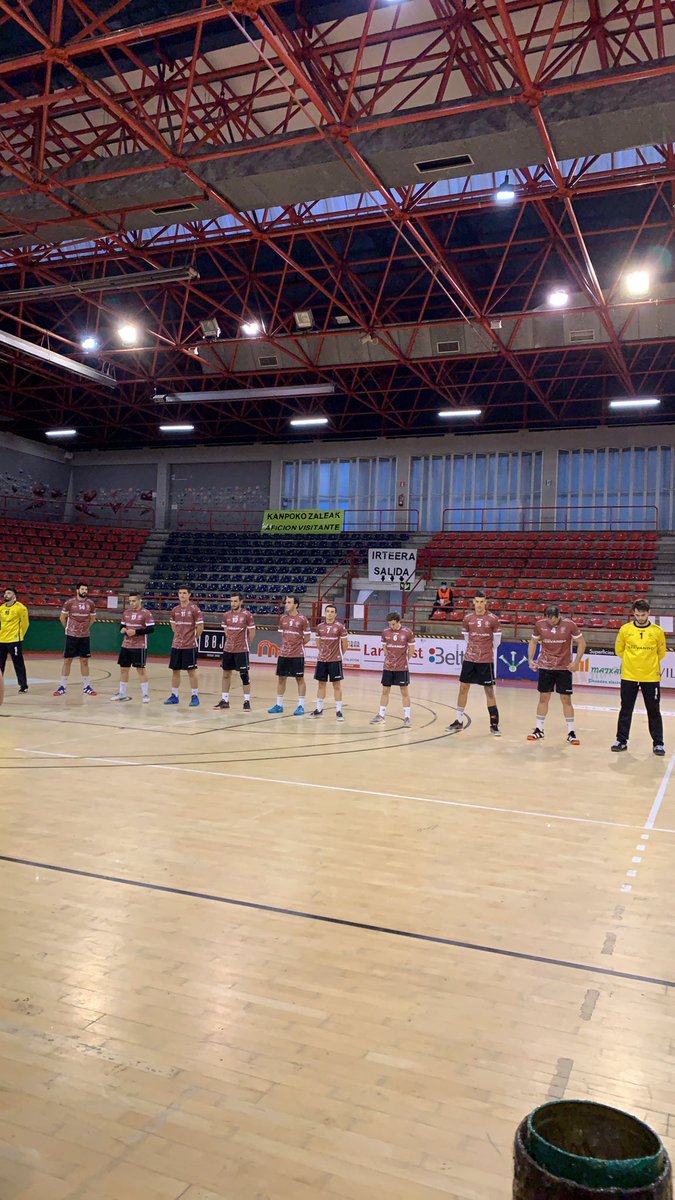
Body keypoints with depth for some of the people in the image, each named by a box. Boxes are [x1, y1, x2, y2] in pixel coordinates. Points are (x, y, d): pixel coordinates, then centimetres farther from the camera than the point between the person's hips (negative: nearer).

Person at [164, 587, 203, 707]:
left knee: (191, 671, -1)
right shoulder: (175, 610, 8)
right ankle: (175, 696, 18)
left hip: (190, 646, -5)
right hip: (176, 645, 5)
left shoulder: (194, 609, -8)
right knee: (175, 670, 9)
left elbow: (200, 627, -6)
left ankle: (195, 696, 7)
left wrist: (193, 638, 2)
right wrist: (179, 635, 14)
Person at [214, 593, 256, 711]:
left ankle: (247, 701, 4)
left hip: (241, 650, -5)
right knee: (226, 674, 9)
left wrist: (244, 643, 5)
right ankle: (224, 700, 19)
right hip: (228, 649, 5)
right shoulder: (227, 615, 5)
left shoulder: (247, 615, -9)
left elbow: (252, 632, -3)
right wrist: (231, 641, 12)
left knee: (244, 675, -2)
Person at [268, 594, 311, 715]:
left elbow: (307, 637, -3)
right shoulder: (283, 618, 6)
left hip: (297, 655, -5)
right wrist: (288, 645, 7)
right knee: (281, 678, 9)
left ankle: (301, 706, 9)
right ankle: (279, 705, 18)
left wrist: (297, 645, 3)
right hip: (284, 654, 5)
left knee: (299, 679, 2)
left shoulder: (302, 619, -8)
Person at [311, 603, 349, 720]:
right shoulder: (320, 626, 4)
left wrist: (339, 654, 7)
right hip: (322, 660, 4)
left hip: (335, 660, -4)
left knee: (337, 685, 0)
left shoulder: (340, 626, -7)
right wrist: (323, 652, 13)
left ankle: (339, 710, 5)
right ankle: (319, 709, 19)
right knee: (321, 684, 10)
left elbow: (345, 644, -1)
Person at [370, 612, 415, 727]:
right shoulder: (385, 632, 0)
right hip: (388, 667, 3)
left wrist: (404, 660, 3)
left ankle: (407, 716, 9)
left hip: (402, 667, -3)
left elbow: (411, 648, 0)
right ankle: (381, 715, 18)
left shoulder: (407, 632, -10)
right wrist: (388, 658, 6)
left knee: (405, 691, 2)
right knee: (385, 690, 8)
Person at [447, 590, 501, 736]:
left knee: (489, 690, 0)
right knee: (463, 687, 6)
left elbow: (496, 641, 4)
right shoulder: (468, 618, 2)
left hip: (486, 660, -3)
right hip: (469, 659, 3)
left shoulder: (493, 618, -7)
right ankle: (459, 721, 18)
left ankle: (494, 723, 9)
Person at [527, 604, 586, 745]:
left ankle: (571, 732, 9)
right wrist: (530, 659, -1)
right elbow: (533, 641, 9)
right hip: (545, 667, 2)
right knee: (543, 698, 7)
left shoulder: (570, 625, -13)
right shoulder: (539, 625, -6)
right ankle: (539, 729, 18)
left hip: (564, 668, -2)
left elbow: (581, 643, -5)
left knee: (566, 699, 1)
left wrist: (576, 662, -12)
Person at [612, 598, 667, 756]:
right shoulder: (625, 629, -2)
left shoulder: (657, 631, -4)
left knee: (654, 711, 7)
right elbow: (619, 650, 11)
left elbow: (661, 653, 10)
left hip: (651, 677, -1)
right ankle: (621, 740, 19)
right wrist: (632, 661, 10)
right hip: (629, 676, 1)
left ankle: (658, 743, 16)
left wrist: (650, 663, 10)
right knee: (625, 710, 9)